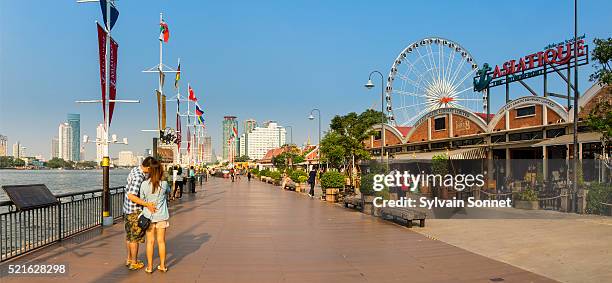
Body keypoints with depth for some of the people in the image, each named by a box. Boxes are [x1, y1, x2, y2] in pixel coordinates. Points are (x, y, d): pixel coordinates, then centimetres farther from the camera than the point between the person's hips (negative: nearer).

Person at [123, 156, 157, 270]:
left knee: (129, 235, 19)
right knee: (135, 237, 3)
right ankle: (134, 263, 14)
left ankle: (129, 259, 32)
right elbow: (131, 196, -31)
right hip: (135, 211, -9)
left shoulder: (135, 169, 3)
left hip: (127, 209, 9)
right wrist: (147, 204, -33)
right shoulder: (138, 177, -26)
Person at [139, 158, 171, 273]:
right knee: (161, 241, 10)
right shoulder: (164, 184, -12)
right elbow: (168, 191, 10)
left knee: (150, 241, 10)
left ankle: (149, 266, 17)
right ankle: (162, 265, 20)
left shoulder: (144, 184, -12)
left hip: (149, 215, 0)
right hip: (161, 216, 0)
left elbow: (142, 199, -1)